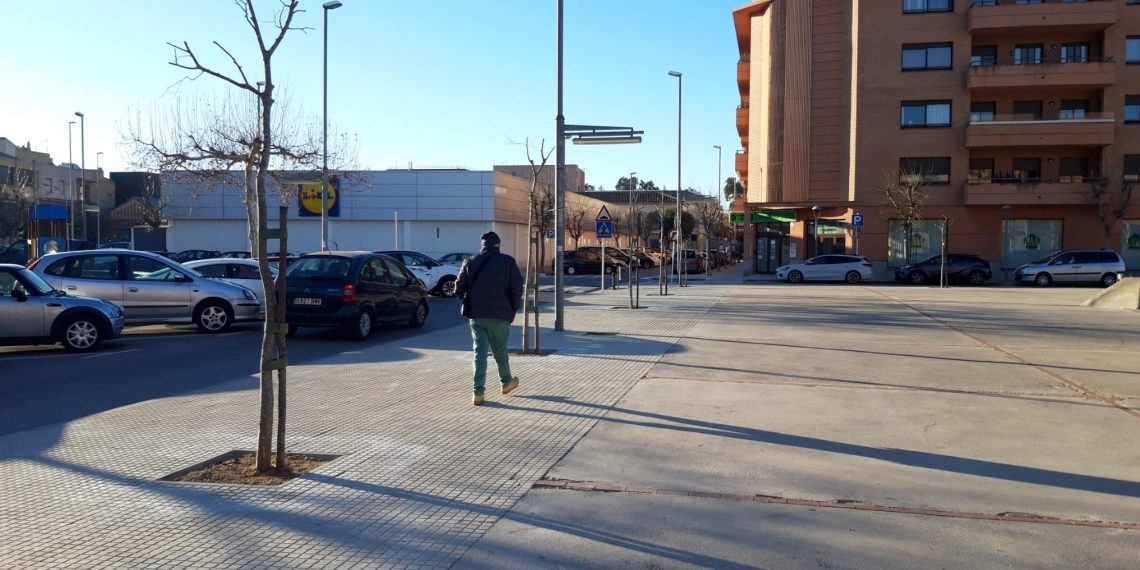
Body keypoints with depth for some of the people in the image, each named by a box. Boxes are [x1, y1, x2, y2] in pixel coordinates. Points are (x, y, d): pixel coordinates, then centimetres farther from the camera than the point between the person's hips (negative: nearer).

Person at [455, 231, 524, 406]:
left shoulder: (470, 262, 4)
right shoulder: (508, 262, -3)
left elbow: (459, 288, 3)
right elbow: (517, 288, -9)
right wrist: (513, 308, 5)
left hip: (476, 315, 2)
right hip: (500, 315, -1)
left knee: (480, 352, 4)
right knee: (500, 350, 16)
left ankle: (478, 392, -1)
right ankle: (506, 382, 35)